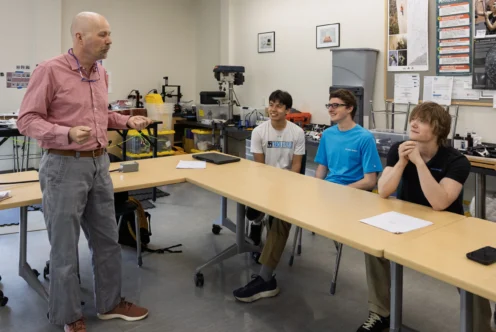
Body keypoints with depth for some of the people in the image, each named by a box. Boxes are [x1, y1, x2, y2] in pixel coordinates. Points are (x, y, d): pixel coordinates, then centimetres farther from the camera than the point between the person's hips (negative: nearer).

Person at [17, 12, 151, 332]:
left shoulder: (101, 73, 9)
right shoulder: (50, 70, -13)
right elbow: (27, 120, -13)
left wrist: (127, 121, 4)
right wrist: (67, 134, -28)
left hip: (99, 163, 7)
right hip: (65, 166, -7)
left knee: (107, 238, 15)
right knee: (65, 247, 5)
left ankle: (111, 302, 32)